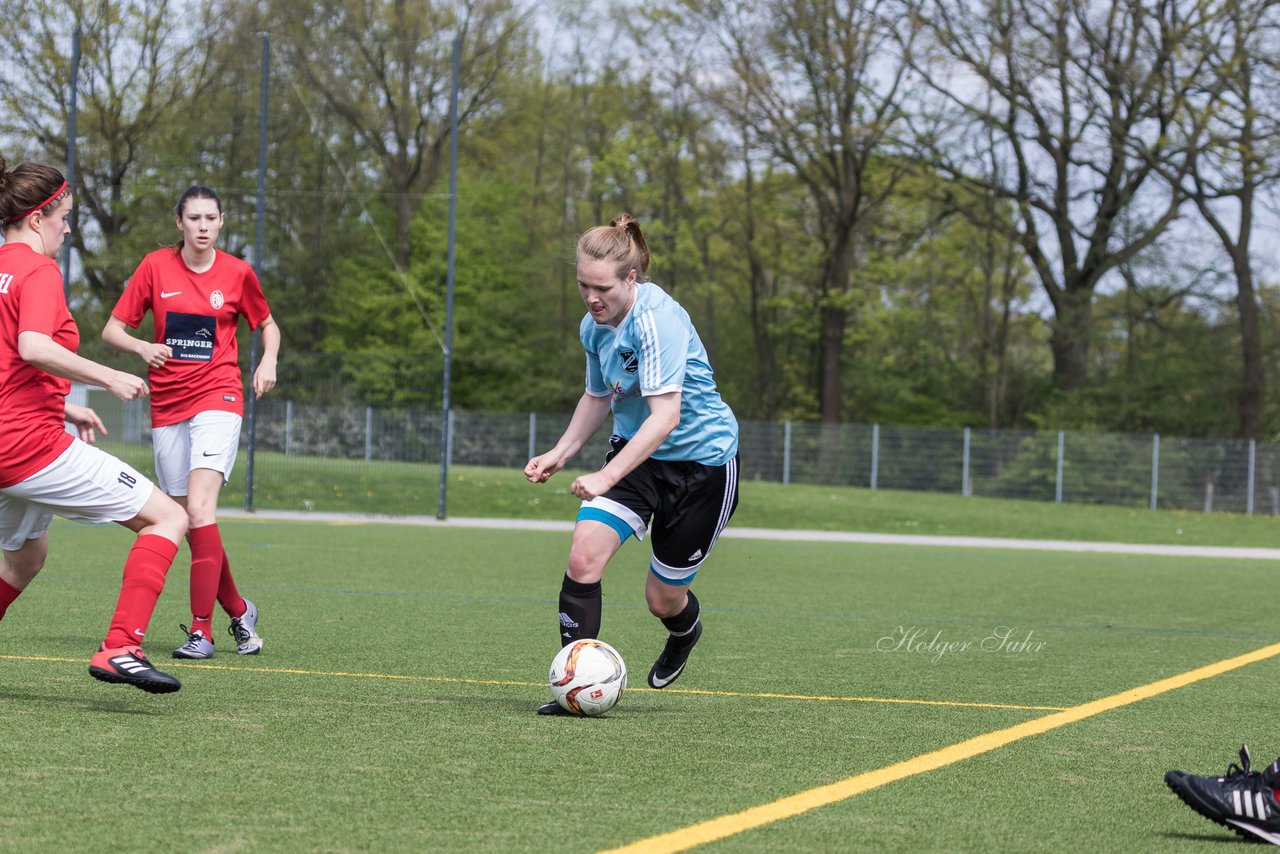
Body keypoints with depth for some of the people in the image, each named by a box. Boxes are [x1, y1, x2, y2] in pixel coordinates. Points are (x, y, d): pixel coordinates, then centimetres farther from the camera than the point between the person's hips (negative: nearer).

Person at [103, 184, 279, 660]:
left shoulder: (237, 273, 1)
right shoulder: (156, 267, 2)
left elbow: (267, 323, 17)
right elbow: (112, 329, 4)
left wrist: (268, 361, -2)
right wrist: (142, 348, -17)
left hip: (217, 398, -3)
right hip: (167, 406, 3)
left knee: (198, 509, -20)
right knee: (189, 521, 5)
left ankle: (201, 630, -20)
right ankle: (239, 612, 25)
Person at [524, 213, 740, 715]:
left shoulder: (657, 319, -27)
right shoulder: (593, 326, -1)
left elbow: (666, 415, -33)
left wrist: (607, 476, -39)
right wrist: (560, 454, 5)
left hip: (701, 458, -6)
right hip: (636, 450, 6)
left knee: (663, 600, 5)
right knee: (584, 556, -18)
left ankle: (684, 633, 43)